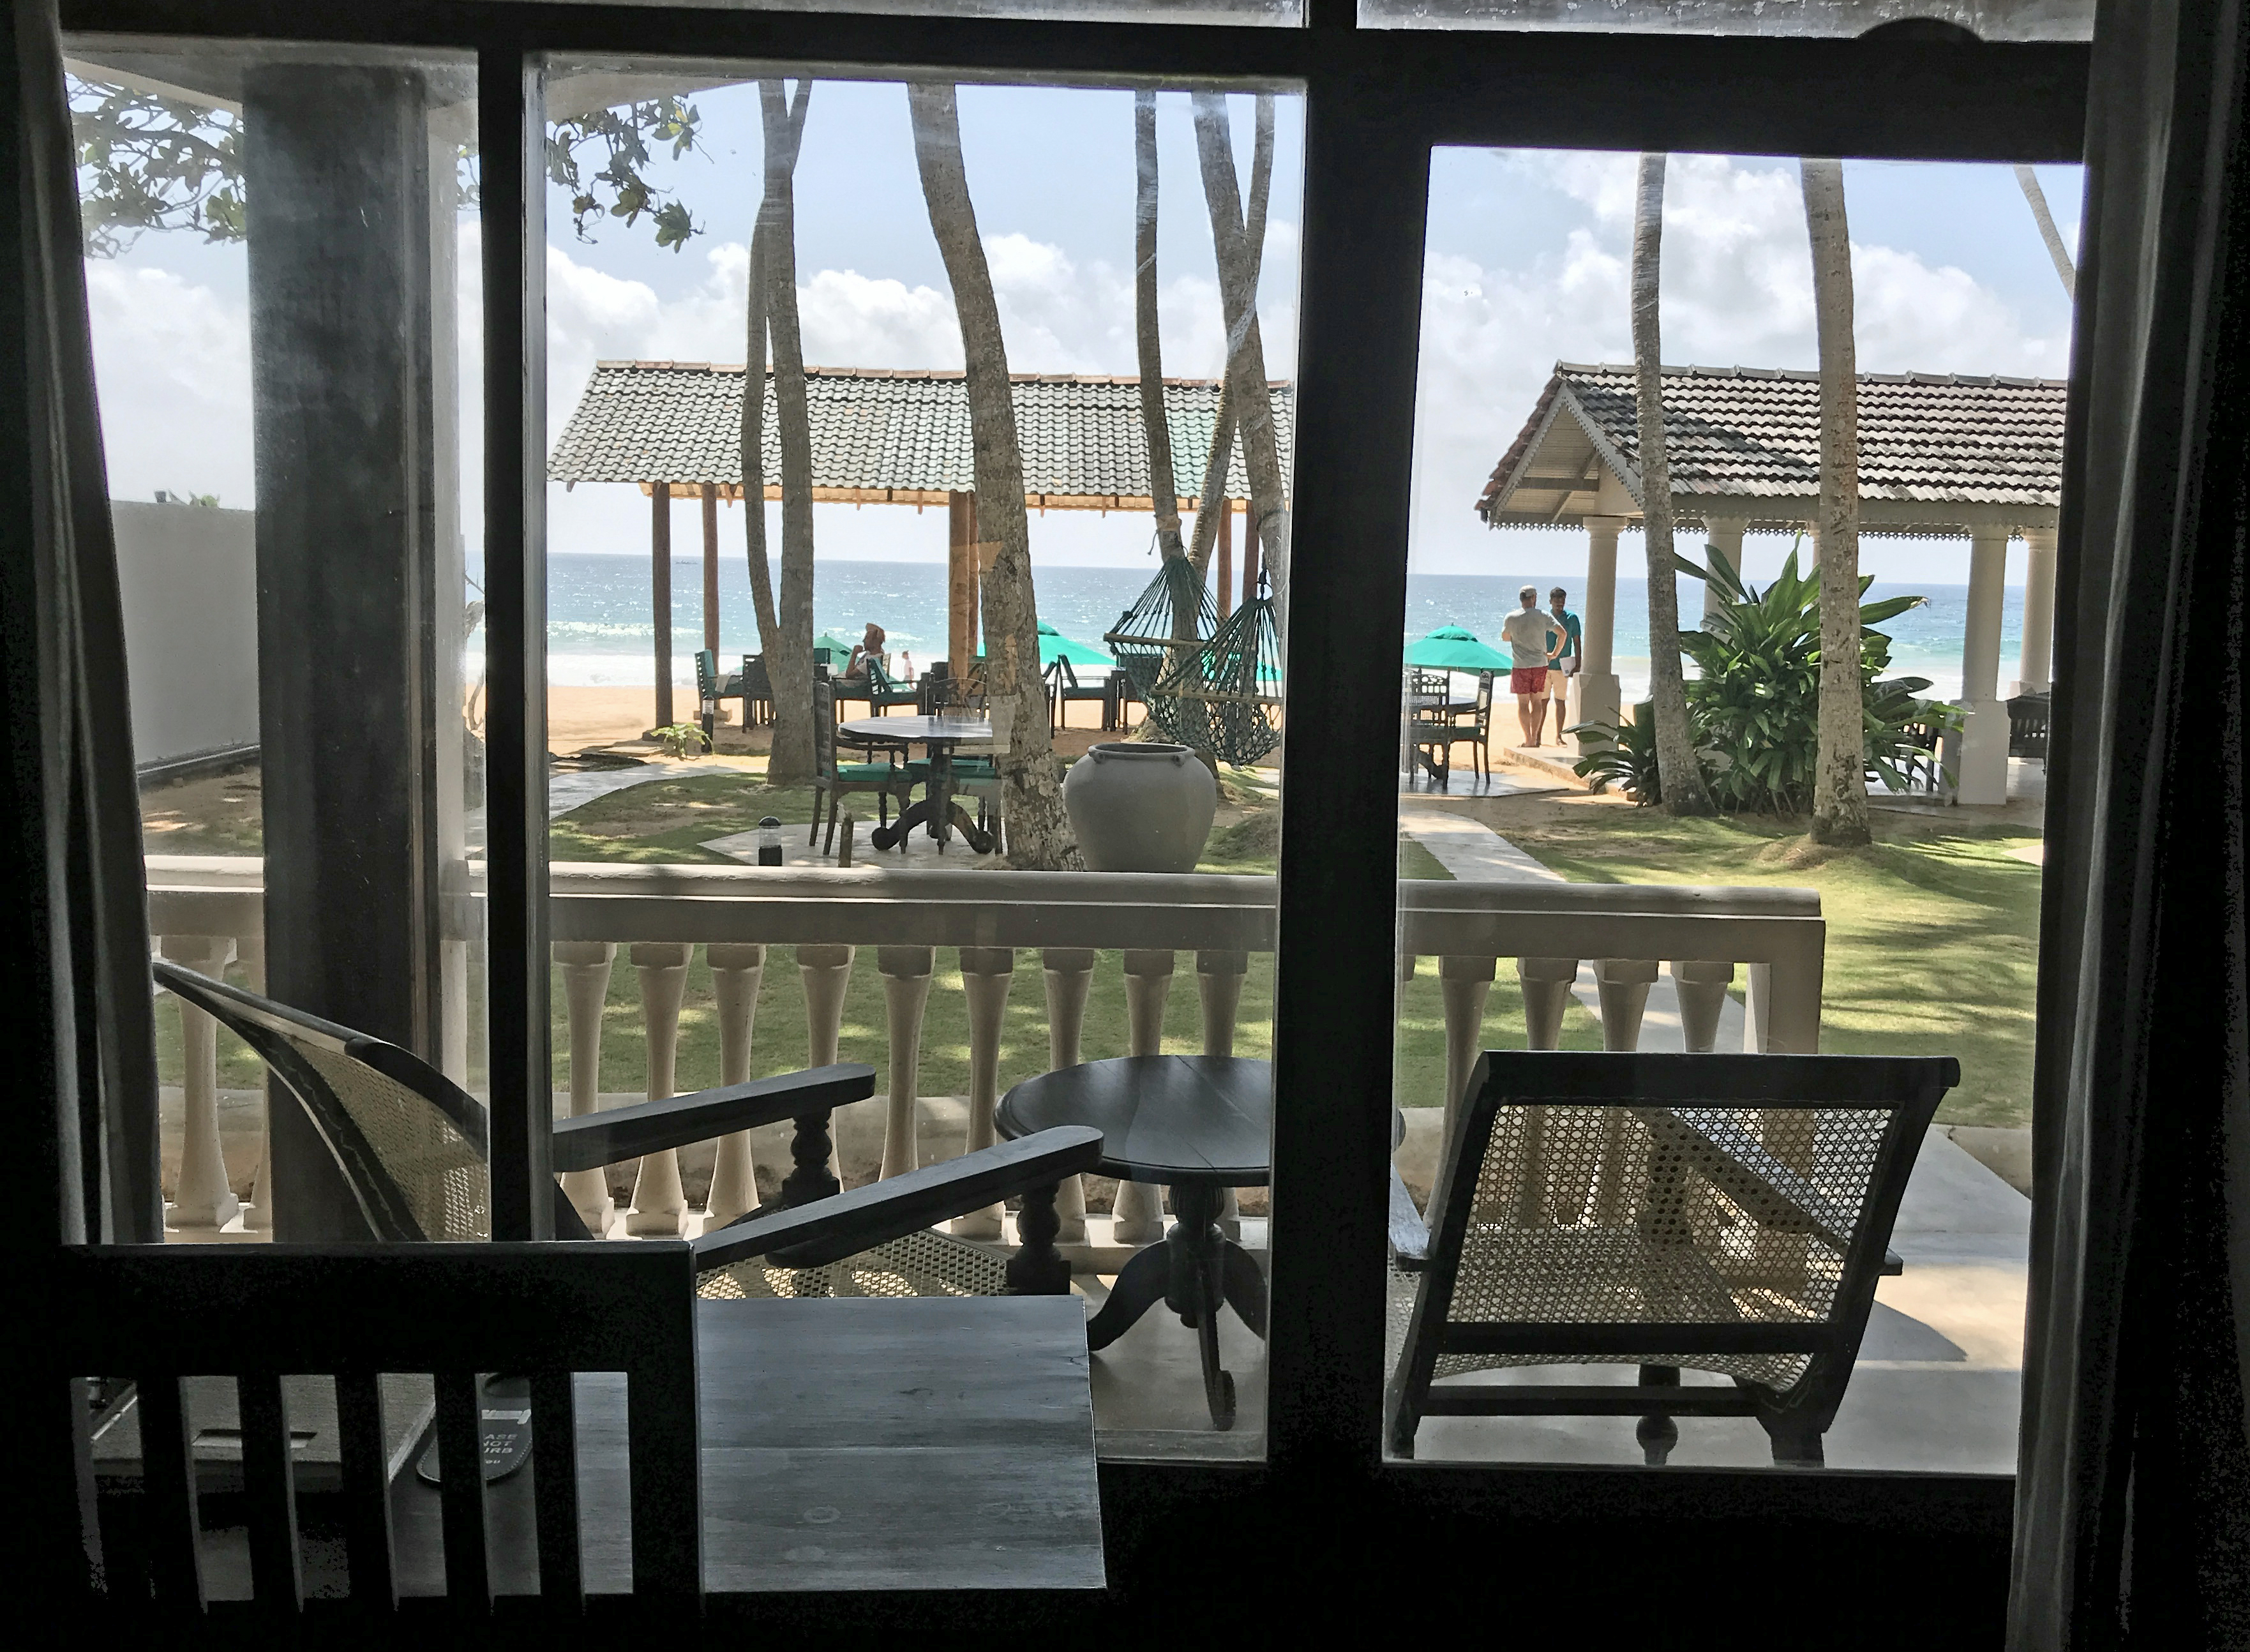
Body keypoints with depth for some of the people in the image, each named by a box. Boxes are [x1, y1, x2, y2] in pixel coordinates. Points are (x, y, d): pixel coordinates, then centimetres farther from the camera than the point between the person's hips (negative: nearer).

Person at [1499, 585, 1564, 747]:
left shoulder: (1511, 618, -5)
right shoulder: (1542, 616, -3)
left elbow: (1505, 637, 12)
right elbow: (1562, 633, -4)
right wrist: (1554, 654, 7)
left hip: (1520, 666, -2)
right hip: (1540, 665, 2)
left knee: (1523, 703, 4)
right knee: (1537, 702, 10)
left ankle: (1528, 739, 2)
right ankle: (1535, 738, 11)